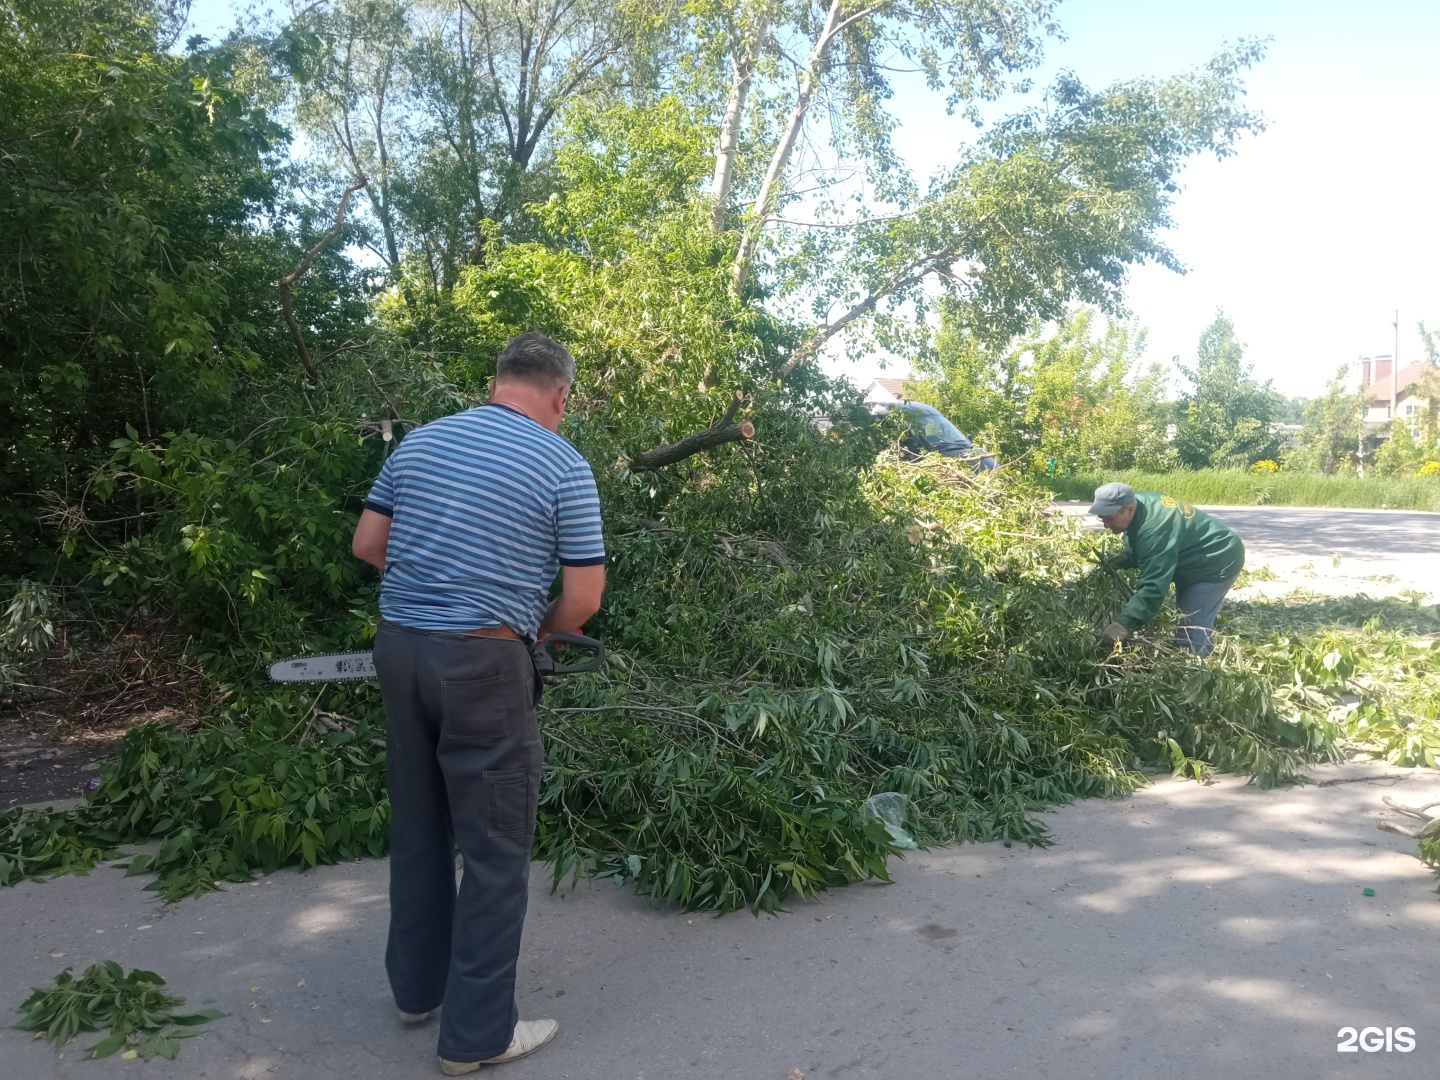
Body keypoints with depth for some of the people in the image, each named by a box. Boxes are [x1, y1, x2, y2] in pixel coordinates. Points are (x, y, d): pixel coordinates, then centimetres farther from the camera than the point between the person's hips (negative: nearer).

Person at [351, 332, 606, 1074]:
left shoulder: (419, 441, 9)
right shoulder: (563, 466, -6)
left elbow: (367, 544, 13)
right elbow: (583, 600, -6)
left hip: (400, 646, 6)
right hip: (482, 664, -6)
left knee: (417, 827, 20)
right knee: (496, 847, 5)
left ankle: (416, 987, 35)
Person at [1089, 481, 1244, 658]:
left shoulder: (1153, 531, -40)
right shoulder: (1139, 502, -9)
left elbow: (1153, 586, -43)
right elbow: (1134, 553, 6)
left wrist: (1124, 623, -47)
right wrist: (1111, 564, -12)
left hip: (1218, 562, -10)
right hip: (1196, 560, 10)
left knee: (1191, 628, -14)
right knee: (1186, 620, 19)